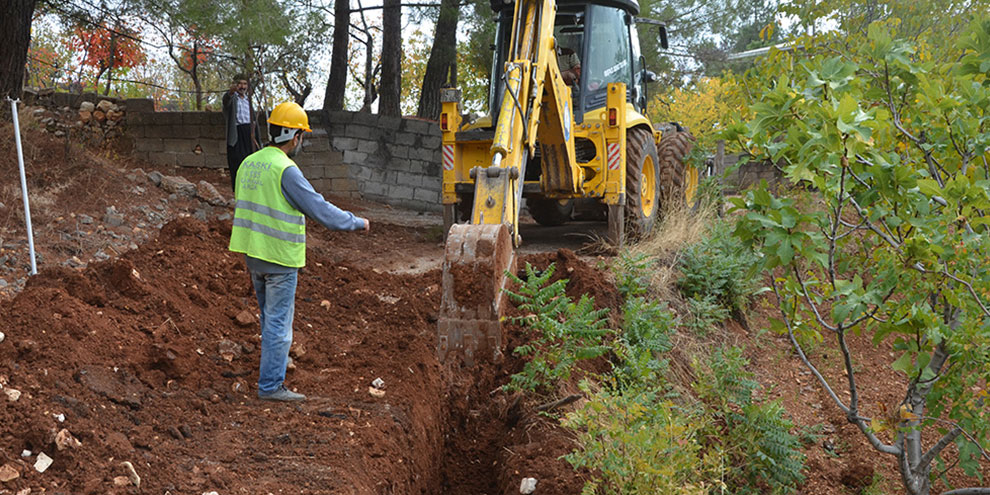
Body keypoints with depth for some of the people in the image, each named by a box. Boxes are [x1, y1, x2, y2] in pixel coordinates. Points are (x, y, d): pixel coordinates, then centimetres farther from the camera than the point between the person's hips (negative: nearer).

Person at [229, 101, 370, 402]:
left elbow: (240, 208, 17)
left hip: (252, 253, 8)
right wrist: (357, 223, -5)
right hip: (280, 258, -8)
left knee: (269, 315, 23)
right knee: (279, 321, -1)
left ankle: (276, 360, 37)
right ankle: (270, 385, 3)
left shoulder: (249, 163, 7)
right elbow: (320, 210, -19)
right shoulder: (285, 170, -20)